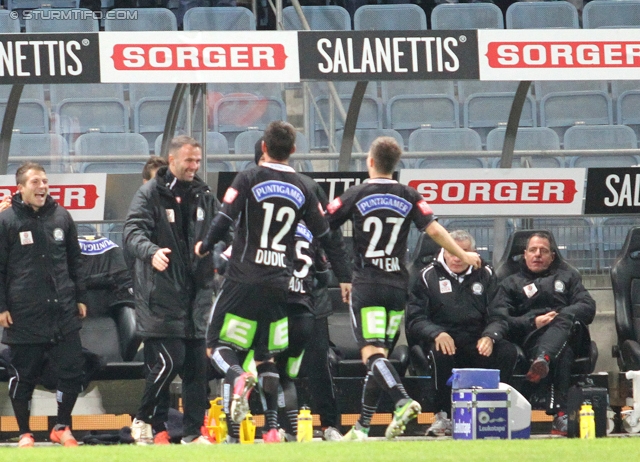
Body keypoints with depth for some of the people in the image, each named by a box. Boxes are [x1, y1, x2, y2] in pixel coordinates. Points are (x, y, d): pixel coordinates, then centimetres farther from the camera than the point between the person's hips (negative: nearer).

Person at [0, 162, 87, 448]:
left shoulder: (61, 217, 9)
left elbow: (75, 261, 17)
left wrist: (80, 298, 14)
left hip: (63, 312, 4)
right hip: (23, 314, -4)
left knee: (72, 371, 1)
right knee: (24, 376, 3)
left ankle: (62, 427, 16)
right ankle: (24, 434, 15)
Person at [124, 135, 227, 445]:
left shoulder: (203, 195, 13)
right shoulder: (151, 194, -4)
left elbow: (222, 228, 21)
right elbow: (133, 231, -15)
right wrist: (151, 251, -35)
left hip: (196, 291, 6)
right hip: (161, 293, -6)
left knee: (196, 364, 5)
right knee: (169, 361, -13)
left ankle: (194, 432, 12)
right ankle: (143, 420, 4)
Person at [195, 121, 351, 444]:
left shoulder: (248, 179, -4)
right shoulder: (301, 190, 8)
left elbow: (224, 220, -11)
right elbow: (326, 237, 12)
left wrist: (205, 246, 8)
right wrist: (344, 277, 22)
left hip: (244, 280, -4)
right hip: (279, 283, 4)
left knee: (217, 345, 3)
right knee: (265, 355, 14)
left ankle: (237, 378, -30)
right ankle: (272, 427, 5)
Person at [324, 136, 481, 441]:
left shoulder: (356, 195, -4)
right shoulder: (409, 197, 4)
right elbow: (433, 229, -1)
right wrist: (463, 255, 13)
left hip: (366, 284, -4)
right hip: (397, 286, 4)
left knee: (372, 353, -11)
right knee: (379, 357, 10)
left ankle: (402, 401, -35)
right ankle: (362, 427, 12)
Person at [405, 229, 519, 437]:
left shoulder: (485, 275, 13)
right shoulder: (428, 276, 6)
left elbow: (498, 316, 6)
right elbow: (415, 319, -2)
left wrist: (489, 336, -17)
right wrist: (437, 334, -23)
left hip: (477, 342, 2)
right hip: (440, 339, -2)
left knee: (508, 351, -26)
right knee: (441, 352, -38)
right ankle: (443, 417, -26)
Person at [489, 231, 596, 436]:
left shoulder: (567, 278, 33)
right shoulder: (511, 284, 29)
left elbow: (588, 307, 14)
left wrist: (562, 316, -7)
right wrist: (533, 323, -8)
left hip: (567, 332, 1)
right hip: (531, 339, -1)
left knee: (563, 320, -41)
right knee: (562, 353, -40)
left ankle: (542, 361, -70)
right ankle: (561, 412, -62)